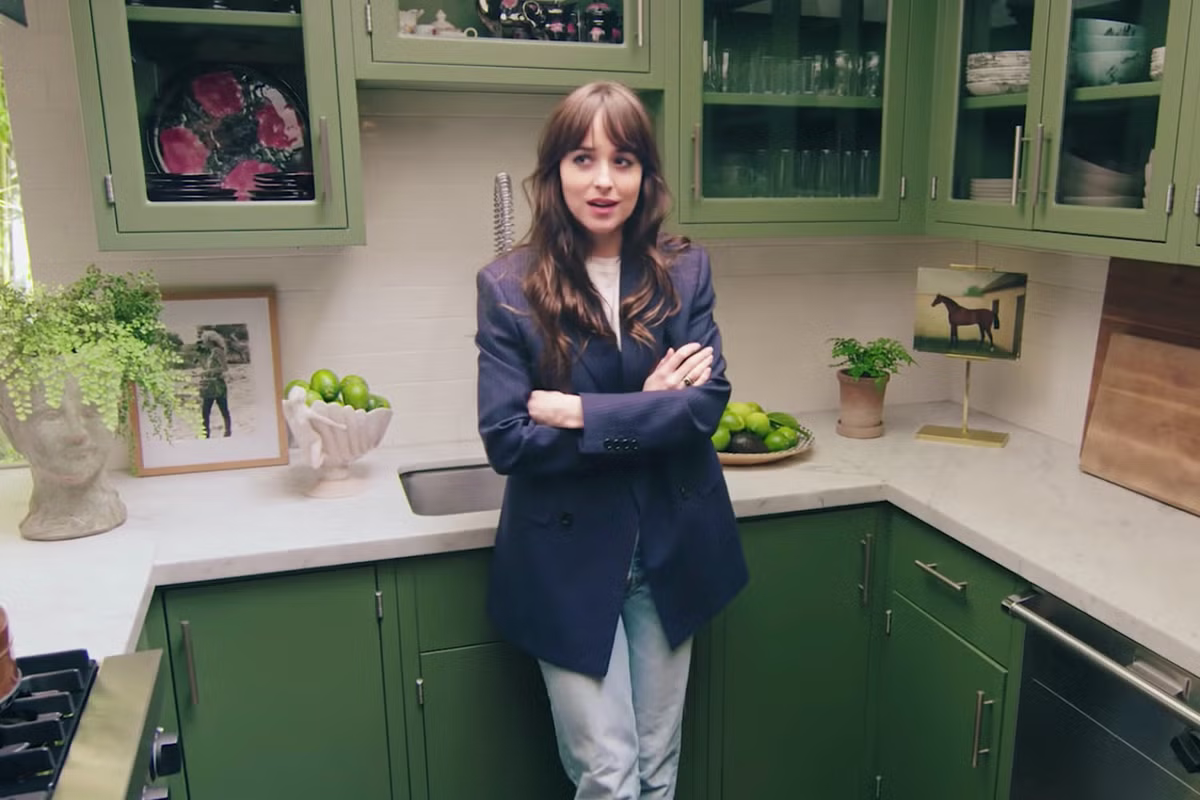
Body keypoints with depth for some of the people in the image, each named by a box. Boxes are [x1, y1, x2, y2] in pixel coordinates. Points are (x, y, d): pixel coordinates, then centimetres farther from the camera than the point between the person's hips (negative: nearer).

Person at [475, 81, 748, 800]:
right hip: (568, 560, -2)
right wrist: (650, 409, -15)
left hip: (669, 552, 3)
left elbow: (707, 404, -10)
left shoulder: (685, 271, -1)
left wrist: (582, 413, -18)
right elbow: (507, 440, -14)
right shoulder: (508, 288, -8)